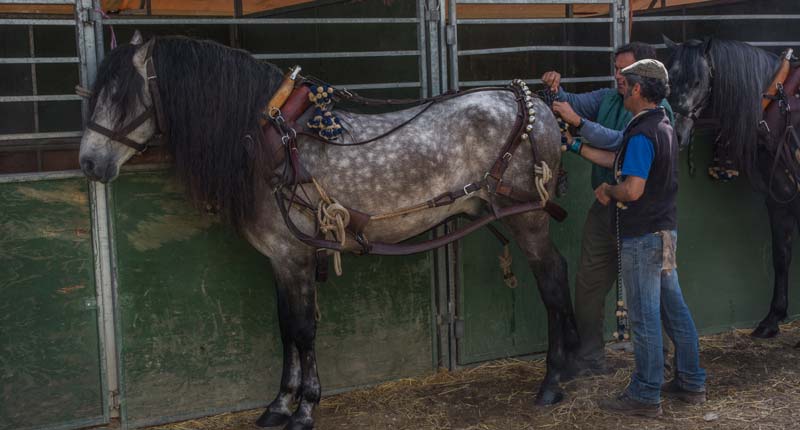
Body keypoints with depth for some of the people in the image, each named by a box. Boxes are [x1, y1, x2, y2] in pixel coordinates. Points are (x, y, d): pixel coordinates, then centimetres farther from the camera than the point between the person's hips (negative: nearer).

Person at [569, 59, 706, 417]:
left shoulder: (641, 134, -20)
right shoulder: (663, 127, 13)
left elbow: (633, 189, -27)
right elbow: (618, 160, 19)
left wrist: (607, 191, -7)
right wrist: (576, 146, 21)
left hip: (642, 236, -10)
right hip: (665, 230, 10)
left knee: (645, 317, -2)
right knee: (674, 310, 15)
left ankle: (646, 396, 6)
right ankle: (691, 383, 24)